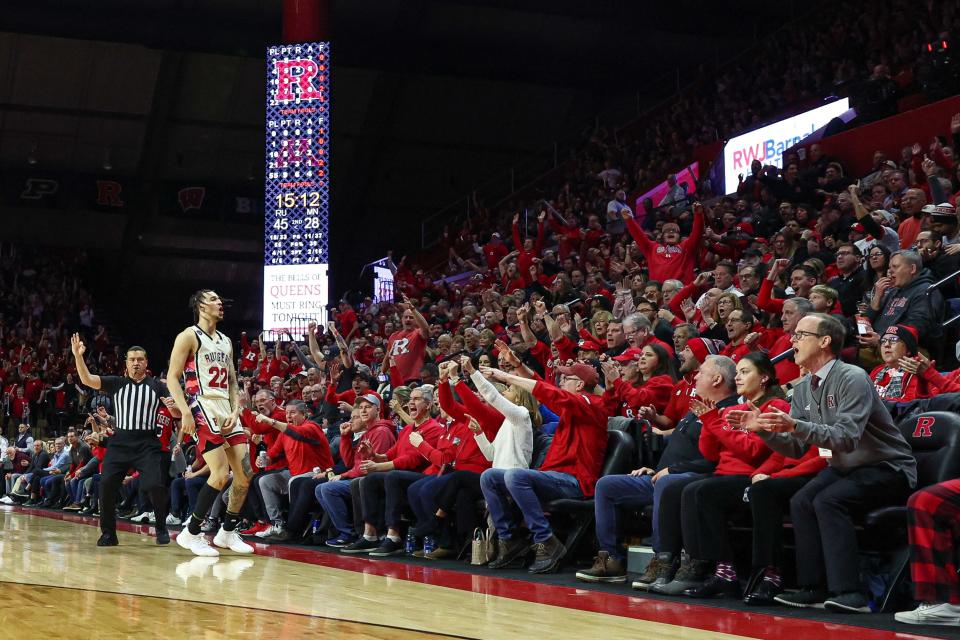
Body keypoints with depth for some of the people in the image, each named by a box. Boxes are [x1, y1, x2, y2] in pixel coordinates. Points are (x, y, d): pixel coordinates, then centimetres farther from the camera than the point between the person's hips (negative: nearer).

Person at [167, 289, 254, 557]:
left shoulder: (226, 342, 20)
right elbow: (172, 377, -8)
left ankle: (228, 532, 17)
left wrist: (235, 412, 4)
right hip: (202, 409, -8)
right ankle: (190, 533, -4)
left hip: (227, 410, 8)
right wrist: (185, 412, -19)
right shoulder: (189, 336, -2)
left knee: (245, 474, 3)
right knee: (220, 474, -17)